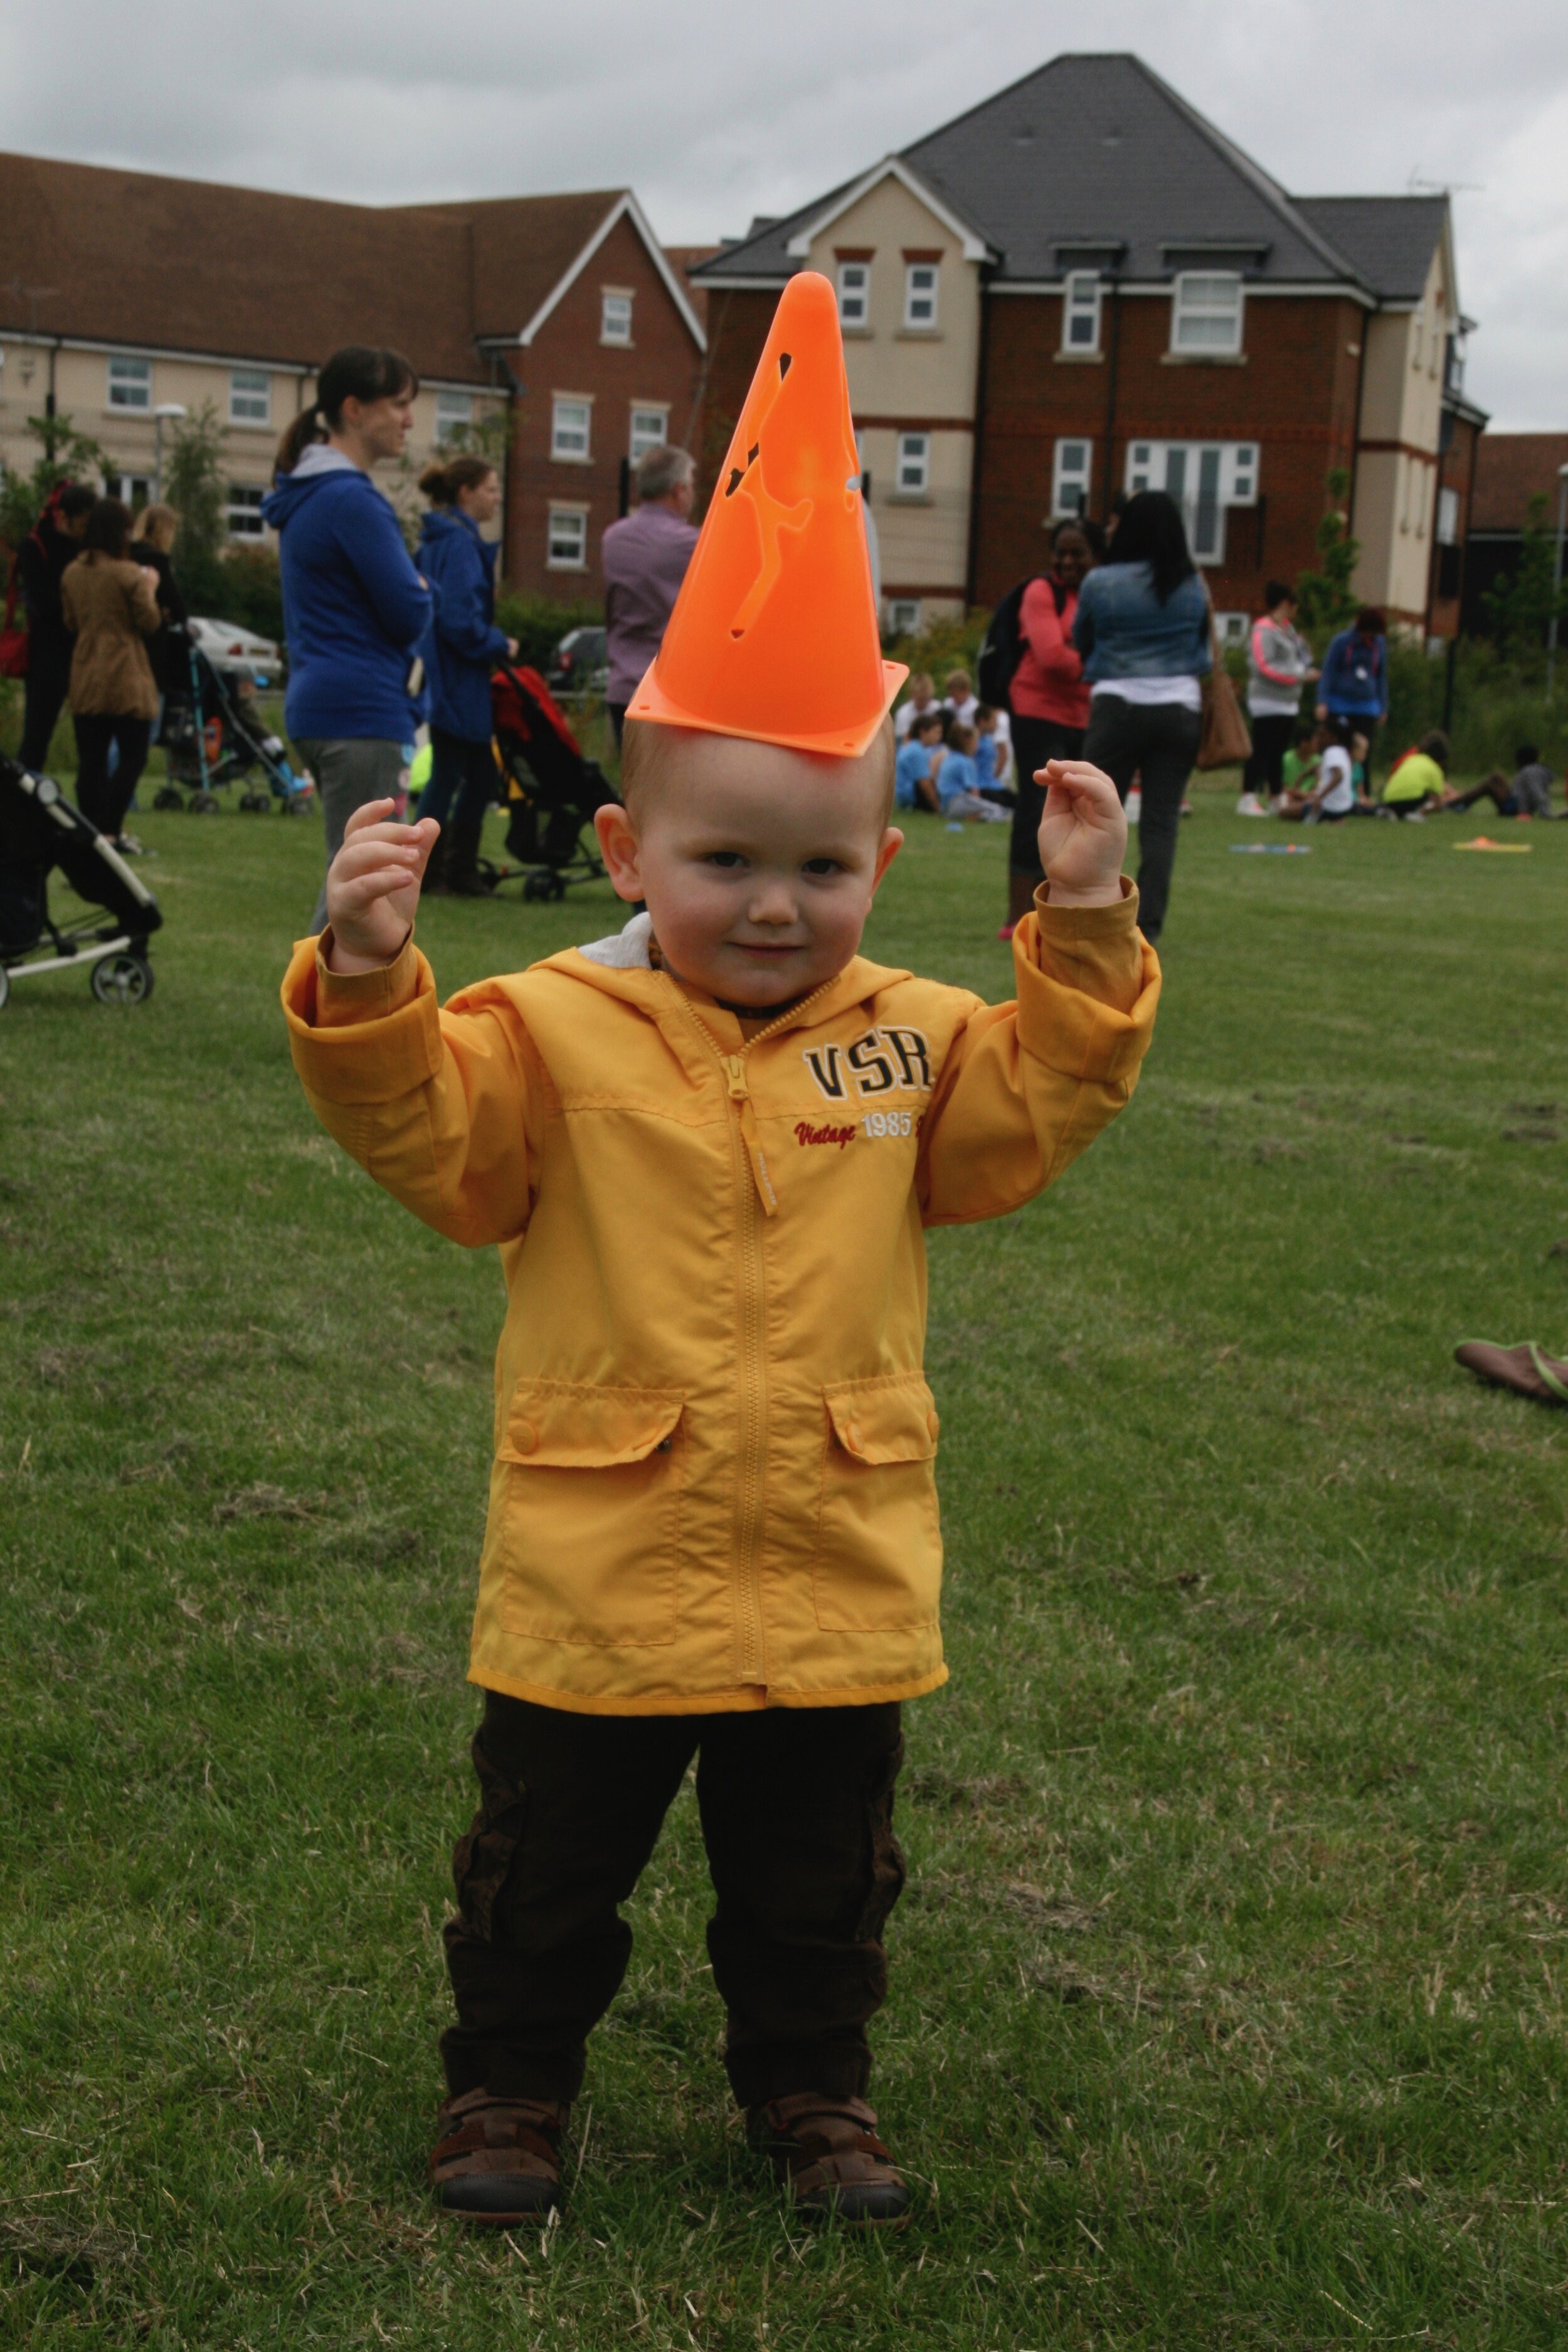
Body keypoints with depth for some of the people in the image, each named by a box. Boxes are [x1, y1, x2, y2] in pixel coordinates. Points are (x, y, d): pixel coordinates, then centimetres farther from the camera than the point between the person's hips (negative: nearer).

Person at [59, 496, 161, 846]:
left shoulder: (71, 573, 7)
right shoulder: (129, 574, -12)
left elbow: (71, 623, 15)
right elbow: (149, 622, -7)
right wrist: (149, 589, 6)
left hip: (84, 679, 6)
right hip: (125, 679, -6)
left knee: (91, 761, 8)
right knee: (132, 757, 1)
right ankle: (111, 829, -8)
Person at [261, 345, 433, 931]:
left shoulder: (306, 495, 16)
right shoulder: (352, 500, -15)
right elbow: (410, 614, -15)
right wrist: (422, 592, 6)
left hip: (320, 707, 10)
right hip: (362, 712, -10)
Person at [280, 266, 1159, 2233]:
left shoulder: (907, 1039, 0)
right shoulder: (556, 1030, -10)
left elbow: (1037, 1111, 2)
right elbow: (425, 1132, -18)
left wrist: (1084, 934, -7)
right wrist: (368, 978, -35)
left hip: (838, 1580, 3)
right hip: (597, 1578, -2)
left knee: (817, 1882, 20)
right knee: (547, 1872, 16)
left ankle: (809, 2087, 41)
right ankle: (510, 2083, 36)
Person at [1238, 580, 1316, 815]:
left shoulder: (1288, 629, 15)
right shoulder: (1263, 630, -12)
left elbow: (1301, 659, 22)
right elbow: (1264, 667, -19)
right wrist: (1299, 676, -18)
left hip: (1289, 703, 9)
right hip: (1267, 703, -9)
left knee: (1278, 752, 14)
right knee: (1261, 751, -9)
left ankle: (1277, 798, 20)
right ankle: (1248, 799, -8)